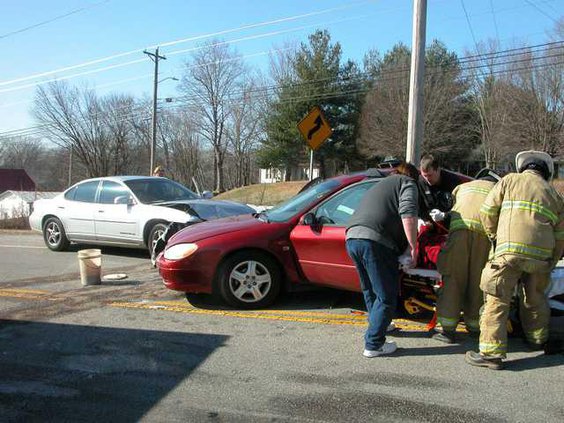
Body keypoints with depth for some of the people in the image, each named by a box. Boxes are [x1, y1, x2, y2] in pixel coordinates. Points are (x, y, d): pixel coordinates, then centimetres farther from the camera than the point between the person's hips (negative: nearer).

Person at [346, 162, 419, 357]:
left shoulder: (380, 185, 36)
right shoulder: (407, 183, 12)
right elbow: (408, 213, -8)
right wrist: (413, 247, -8)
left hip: (351, 238, 8)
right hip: (375, 240, -8)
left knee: (370, 289, 25)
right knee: (386, 295, 0)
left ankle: (377, 325, 40)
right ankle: (373, 344, 0)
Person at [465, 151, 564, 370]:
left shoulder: (510, 180, 10)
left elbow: (487, 212, 5)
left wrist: (495, 237, 20)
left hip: (510, 251, -5)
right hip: (541, 255, 5)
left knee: (497, 300, -4)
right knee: (535, 298, 24)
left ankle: (492, 353, -8)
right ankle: (538, 339, 41)